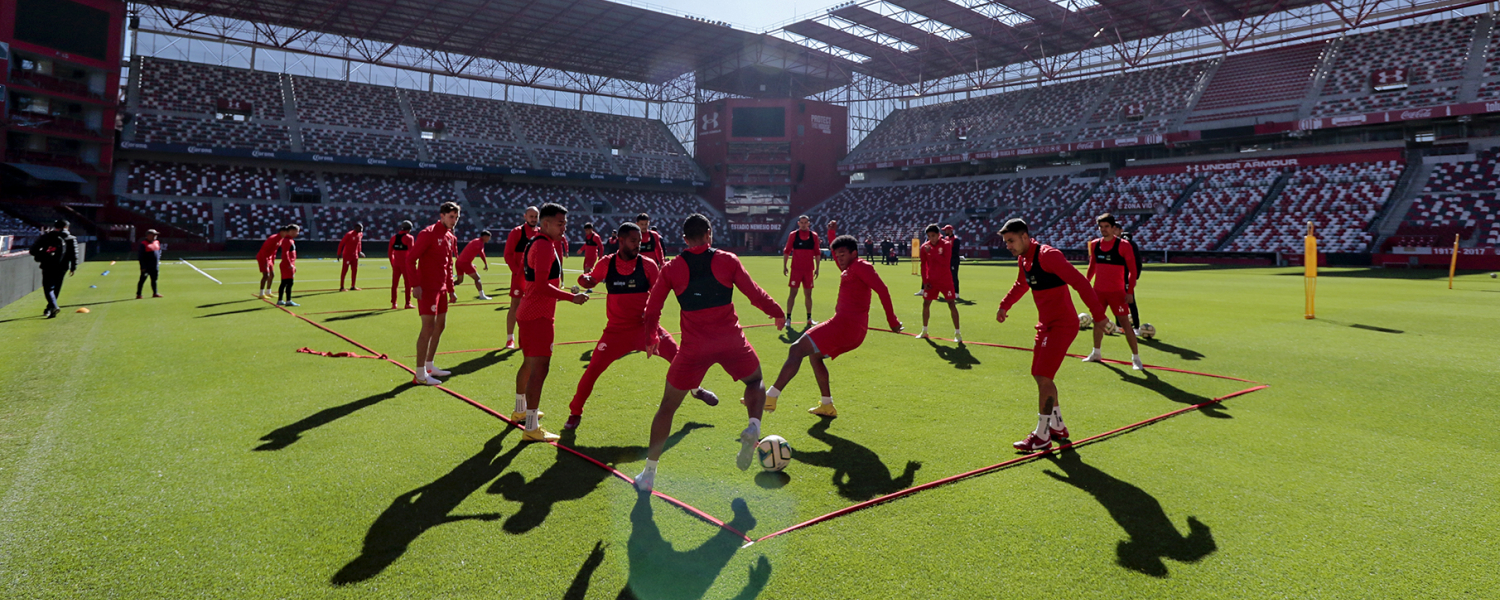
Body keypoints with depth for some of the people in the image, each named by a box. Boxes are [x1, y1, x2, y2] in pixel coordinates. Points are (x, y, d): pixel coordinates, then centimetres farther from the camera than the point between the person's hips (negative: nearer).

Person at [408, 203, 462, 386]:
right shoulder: (428, 233, -13)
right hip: (427, 288, -9)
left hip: (441, 288, 9)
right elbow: (410, 258, -16)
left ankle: (429, 366, 28)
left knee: (440, 326, 15)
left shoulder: (451, 238, 12)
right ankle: (420, 374, -2)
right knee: (428, 328, -9)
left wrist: (450, 288, 17)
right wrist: (415, 284, -21)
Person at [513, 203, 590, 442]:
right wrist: (572, 297, -22)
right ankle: (532, 428, -11)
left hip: (528, 314, 11)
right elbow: (542, 285, -24)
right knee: (539, 369, -11)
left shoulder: (538, 243, 15)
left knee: (529, 364, 24)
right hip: (538, 317, -11)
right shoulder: (544, 245, -16)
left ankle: (520, 410, 42)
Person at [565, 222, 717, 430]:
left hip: (645, 326, 0)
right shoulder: (606, 264, -3)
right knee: (593, 369, -9)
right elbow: (590, 281, 12)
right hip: (617, 330, 0)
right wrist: (585, 279, -13)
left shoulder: (647, 265, -5)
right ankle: (575, 413, 12)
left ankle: (695, 389, 26)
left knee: (678, 356, -5)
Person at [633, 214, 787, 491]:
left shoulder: (672, 268, 5)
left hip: (693, 347, 0)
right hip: (731, 341, 0)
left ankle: (649, 473, 13)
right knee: (755, 381, 28)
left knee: (668, 406, 14)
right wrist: (777, 313, 19)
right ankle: (753, 428, 0)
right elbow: (754, 293, 4)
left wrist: (651, 339, 21)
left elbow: (652, 308, 6)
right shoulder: (727, 260, 3)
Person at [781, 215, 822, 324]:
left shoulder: (814, 236, 5)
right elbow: (786, 251, 3)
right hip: (796, 269, -2)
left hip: (809, 270, 2)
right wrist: (784, 266, -1)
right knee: (793, 293, -3)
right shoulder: (793, 235, 1)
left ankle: (809, 318, 18)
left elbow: (817, 253, 9)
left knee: (808, 294, 8)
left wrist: (817, 268, 5)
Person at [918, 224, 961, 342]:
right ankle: (924, 331, 23)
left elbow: (946, 262, -23)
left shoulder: (946, 245, -10)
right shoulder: (925, 247, 0)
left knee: (951, 304, -8)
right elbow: (923, 265, 7)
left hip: (945, 280, -3)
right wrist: (925, 281, 2)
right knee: (926, 304, 6)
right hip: (931, 281, 4)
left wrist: (931, 252, -28)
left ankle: (957, 333, -2)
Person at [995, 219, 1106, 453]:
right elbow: (1021, 285, 30)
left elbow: (1079, 282, -25)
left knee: (1043, 378, -11)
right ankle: (1058, 427, 29)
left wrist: (1098, 313, -28)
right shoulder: (1023, 259, 8)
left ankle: (1042, 436, -1)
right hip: (1046, 325, 9)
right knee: (1041, 377, 13)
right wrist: (1005, 305, 28)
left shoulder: (1047, 255, -21)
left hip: (1062, 326, -9)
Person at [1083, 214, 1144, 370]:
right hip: (1098, 291, 5)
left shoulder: (1123, 245, -10)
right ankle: (1096, 353, 29)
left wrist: (1130, 291, -14)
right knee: (1098, 322, 14)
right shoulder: (1095, 244, 4)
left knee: (1124, 322, -5)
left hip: (1117, 292, -5)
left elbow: (1132, 270, -9)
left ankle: (1136, 357, 2)